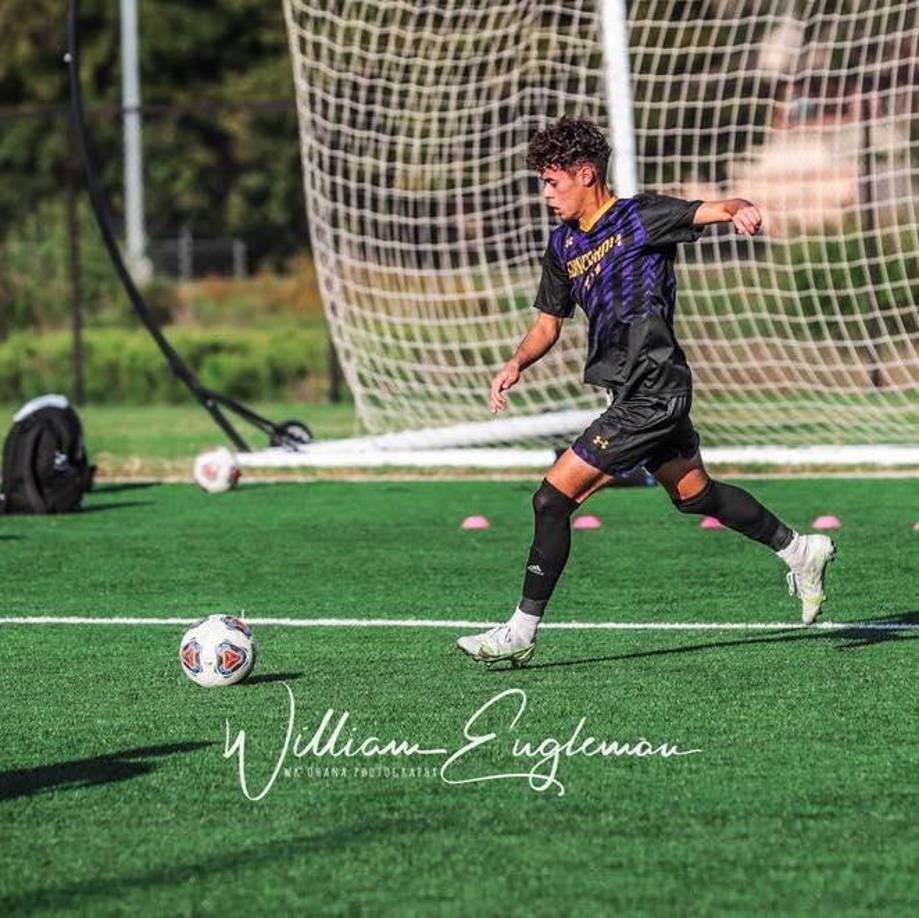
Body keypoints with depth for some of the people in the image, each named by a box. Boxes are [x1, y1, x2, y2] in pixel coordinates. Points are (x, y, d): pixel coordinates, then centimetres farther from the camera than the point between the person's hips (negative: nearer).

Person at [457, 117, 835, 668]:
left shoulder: (641, 217, -10)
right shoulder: (564, 245, 12)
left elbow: (718, 209, -19)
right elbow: (550, 322, 21)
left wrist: (740, 211, -43)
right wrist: (518, 363, 1)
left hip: (652, 394, -9)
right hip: (641, 394, 9)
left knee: (554, 497, -11)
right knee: (694, 494, 22)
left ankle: (522, 633, -6)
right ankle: (801, 551, 38)